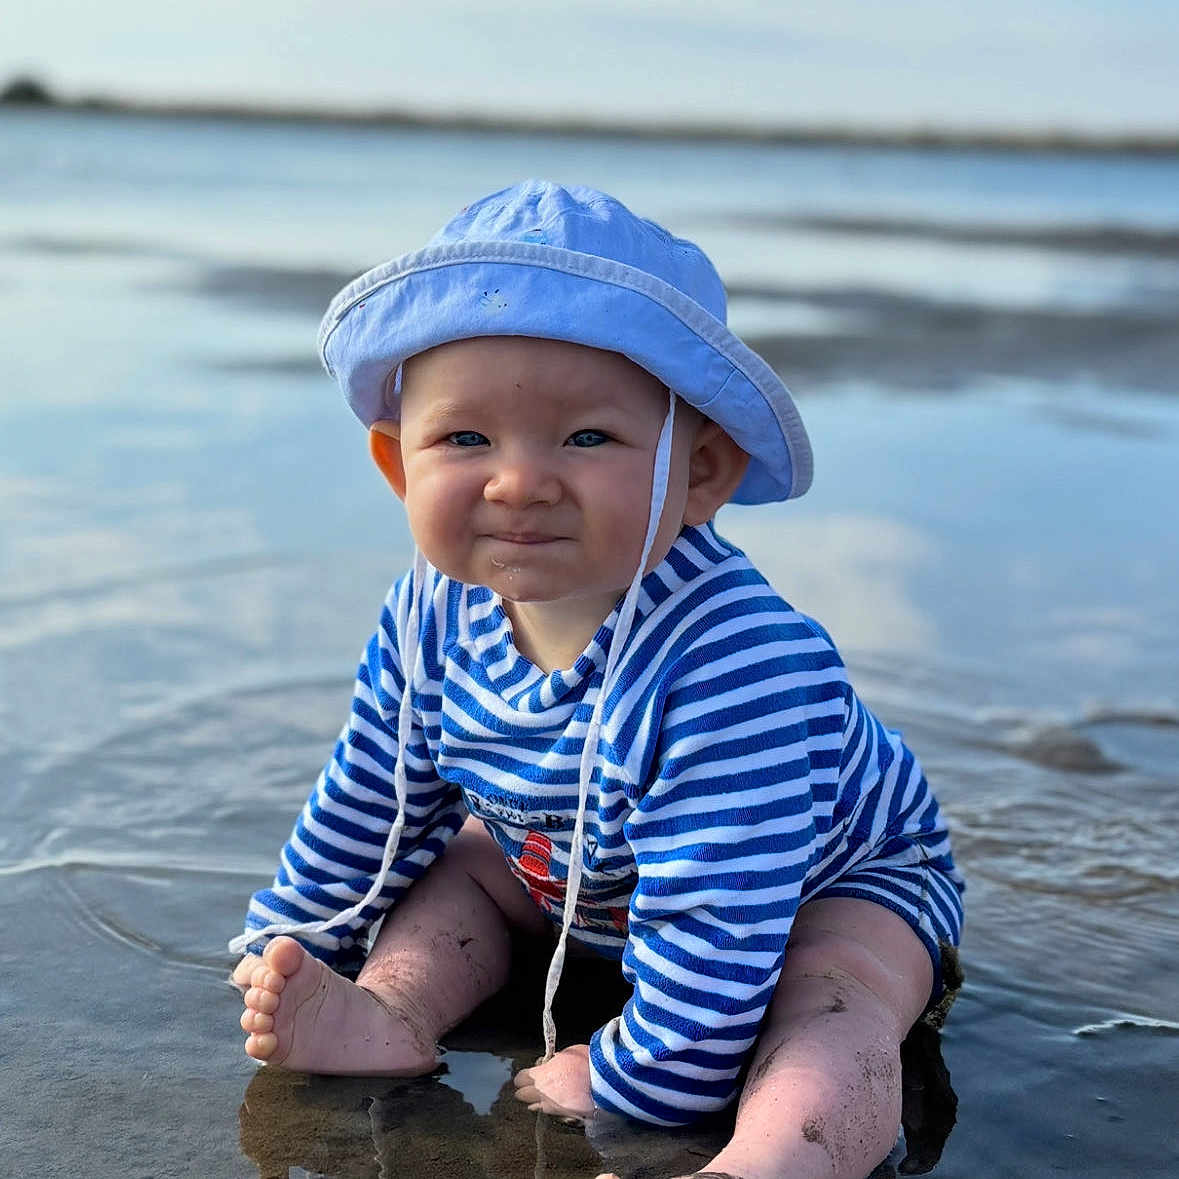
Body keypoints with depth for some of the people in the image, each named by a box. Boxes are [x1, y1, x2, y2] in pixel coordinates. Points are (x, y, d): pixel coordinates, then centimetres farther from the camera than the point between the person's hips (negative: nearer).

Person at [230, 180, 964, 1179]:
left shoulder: (733, 663, -44)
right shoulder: (438, 615, -21)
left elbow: (712, 920, -39)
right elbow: (375, 795, -2)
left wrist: (641, 1076, -30)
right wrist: (289, 941, 5)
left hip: (830, 883, -6)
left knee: (834, 1002, -32)